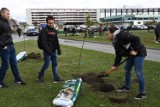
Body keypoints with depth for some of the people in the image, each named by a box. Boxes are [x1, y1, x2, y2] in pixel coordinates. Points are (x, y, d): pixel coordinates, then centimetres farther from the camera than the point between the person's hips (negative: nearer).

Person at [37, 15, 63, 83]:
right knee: (46, 64, -3)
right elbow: (43, 42, -18)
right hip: (47, 51, -7)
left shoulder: (54, 30, 12)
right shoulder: (44, 30, -11)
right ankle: (40, 77, 15)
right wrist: (48, 50, -23)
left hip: (54, 51, 7)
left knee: (55, 64, 9)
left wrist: (59, 50, 8)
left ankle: (56, 78, 16)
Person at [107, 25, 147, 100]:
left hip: (139, 53, -10)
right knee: (127, 69, 17)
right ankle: (126, 87, 34)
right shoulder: (115, 42, 8)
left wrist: (135, 50, -25)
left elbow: (136, 39, -29)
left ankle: (142, 93, 3)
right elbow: (118, 55, 13)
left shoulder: (121, 35, -22)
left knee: (138, 73, -8)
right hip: (131, 55, 10)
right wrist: (115, 65, 11)